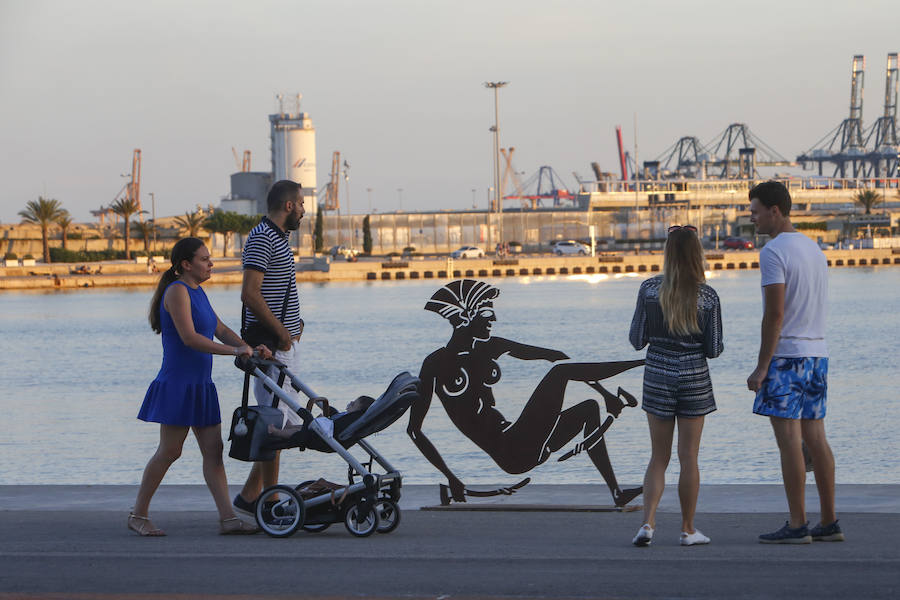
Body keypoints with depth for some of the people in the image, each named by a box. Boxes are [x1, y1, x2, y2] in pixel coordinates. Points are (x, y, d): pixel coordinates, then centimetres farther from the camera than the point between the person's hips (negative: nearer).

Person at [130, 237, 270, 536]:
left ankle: (227, 518, 1)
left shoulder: (197, 292, 16)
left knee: (213, 450, 3)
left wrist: (250, 348, 3)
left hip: (200, 385, 9)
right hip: (178, 383, -9)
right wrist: (233, 350, -23)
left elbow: (220, 330, 19)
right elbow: (189, 337, -22)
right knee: (170, 451, -5)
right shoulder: (177, 291, -13)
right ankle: (138, 514, 5)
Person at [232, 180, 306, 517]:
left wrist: (294, 323, 12)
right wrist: (280, 331, -16)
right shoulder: (261, 239, -14)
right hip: (271, 344, -10)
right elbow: (250, 294, -22)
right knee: (274, 422, -7)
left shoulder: (278, 238, 18)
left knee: (281, 421, 11)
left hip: (286, 340, 10)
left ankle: (250, 495, 14)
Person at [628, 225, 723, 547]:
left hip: (657, 378, 1)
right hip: (694, 379, -1)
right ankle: (688, 530, 13)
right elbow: (713, 350, -4)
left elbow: (637, 340, -4)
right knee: (689, 458, 7)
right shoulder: (708, 296, -8)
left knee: (659, 457, 10)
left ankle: (648, 521, -5)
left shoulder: (649, 290, -7)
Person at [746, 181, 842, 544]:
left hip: (785, 354, -9)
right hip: (817, 351, 9)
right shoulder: (813, 249, 16)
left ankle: (797, 525, -7)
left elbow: (775, 314, -18)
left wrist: (761, 367, -15)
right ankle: (829, 523, 10)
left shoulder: (773, 252, -12)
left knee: (789, 439, -6)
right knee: (815, 437, 9)